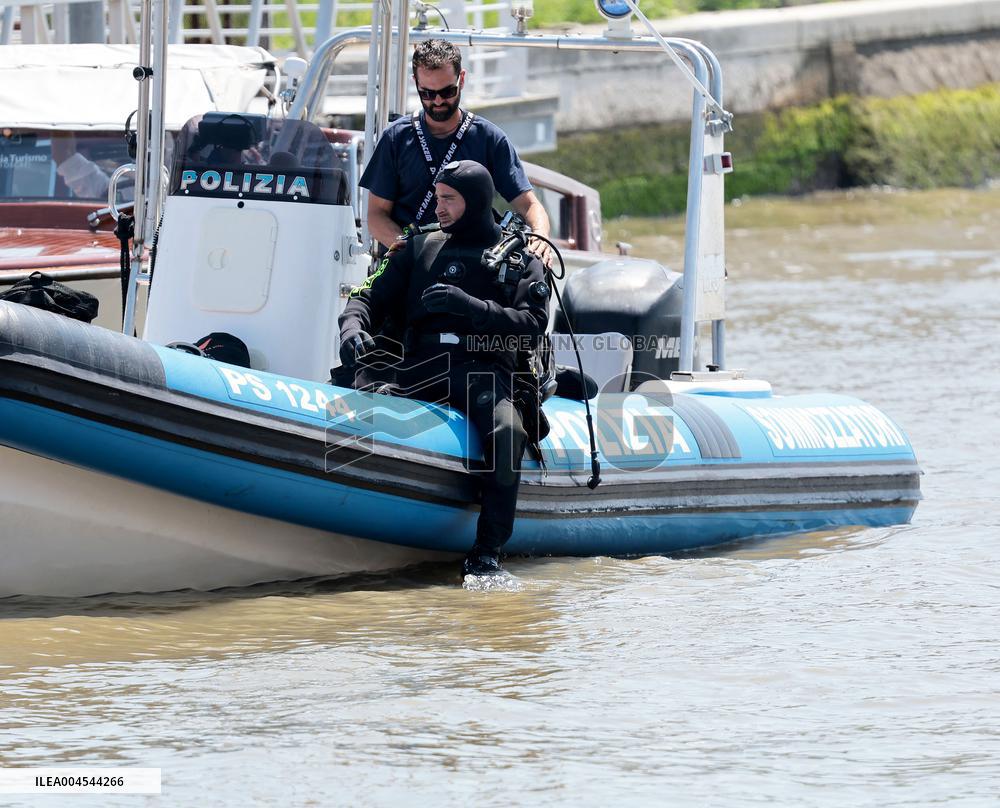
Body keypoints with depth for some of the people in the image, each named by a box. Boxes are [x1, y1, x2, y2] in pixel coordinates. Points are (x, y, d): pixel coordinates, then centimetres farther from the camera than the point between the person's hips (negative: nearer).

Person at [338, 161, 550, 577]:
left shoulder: (520, 258, 12)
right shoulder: (422, 248, 23)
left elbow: (531, 326, -2)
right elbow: (372, 296, 18)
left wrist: (469, 307, -16)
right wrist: (353, 326, -6)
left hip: (483, 369, -3)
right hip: (421, 367, 3)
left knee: (507, 432, -35)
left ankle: (488, 548, -29)